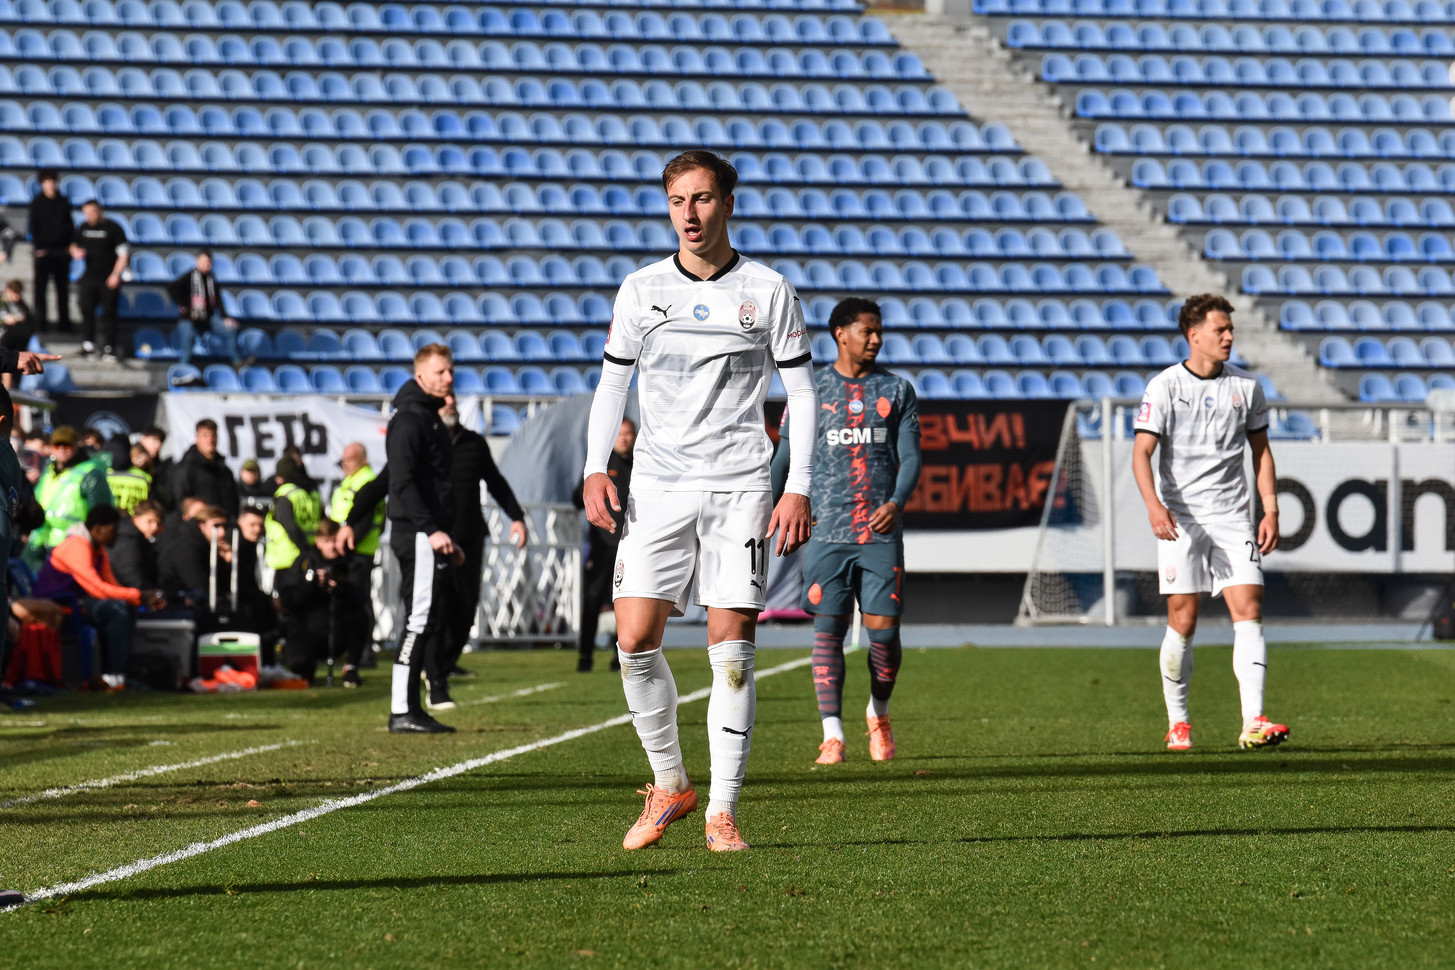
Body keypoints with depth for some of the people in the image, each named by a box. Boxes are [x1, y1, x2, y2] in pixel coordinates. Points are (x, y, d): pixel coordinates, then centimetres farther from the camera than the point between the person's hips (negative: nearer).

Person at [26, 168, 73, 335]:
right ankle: (40, 326, 0)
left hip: (61, 251, 3)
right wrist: (38, 247, -10)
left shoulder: (63, 202, 10)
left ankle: (64, 324, 13)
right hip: (44, 251, -3)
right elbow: (32, 227, -1)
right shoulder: (37, 203, 1)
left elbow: (70, 225, 13)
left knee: (63, 289, 7)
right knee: (41, 288, -3)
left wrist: (70, 245, 4)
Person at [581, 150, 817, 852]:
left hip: (739, 486, -2)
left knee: (731, 651, -6)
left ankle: (723, 810, 1)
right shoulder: (640, 290, 7)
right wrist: (596, 469, 0)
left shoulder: (768, 292, 2)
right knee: (635, 641, -8)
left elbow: (801, 392, 5)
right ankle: (668, 784, 12)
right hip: (657, 485, 2)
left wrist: (798, 489, -4)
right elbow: (612, 381, 15)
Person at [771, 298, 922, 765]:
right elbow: (787, 455, 11)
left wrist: (896, 502, -14)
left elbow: (910, 457, 4)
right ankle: (832, 735, -6)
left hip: (880, 531, 1)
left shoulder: (897, 391, 9)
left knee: (884, 629, -2)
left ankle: (879, 714, 24)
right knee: (828, 628, -6)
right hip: (827, 529, -1)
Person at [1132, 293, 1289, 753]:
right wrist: (1154, 505, -25)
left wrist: (1271, 510, 7)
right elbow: (1142, 452, -9)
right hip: (1180, 519, -3)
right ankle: (1178, 723, 13)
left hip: (1233, 517, 3)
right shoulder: (1165, 386, -3)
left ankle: (1253, 723, -16)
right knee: (1182, 621, -2)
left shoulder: (1246, 386, 8)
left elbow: (1260, 451, 17)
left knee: (1248, 611, -10)